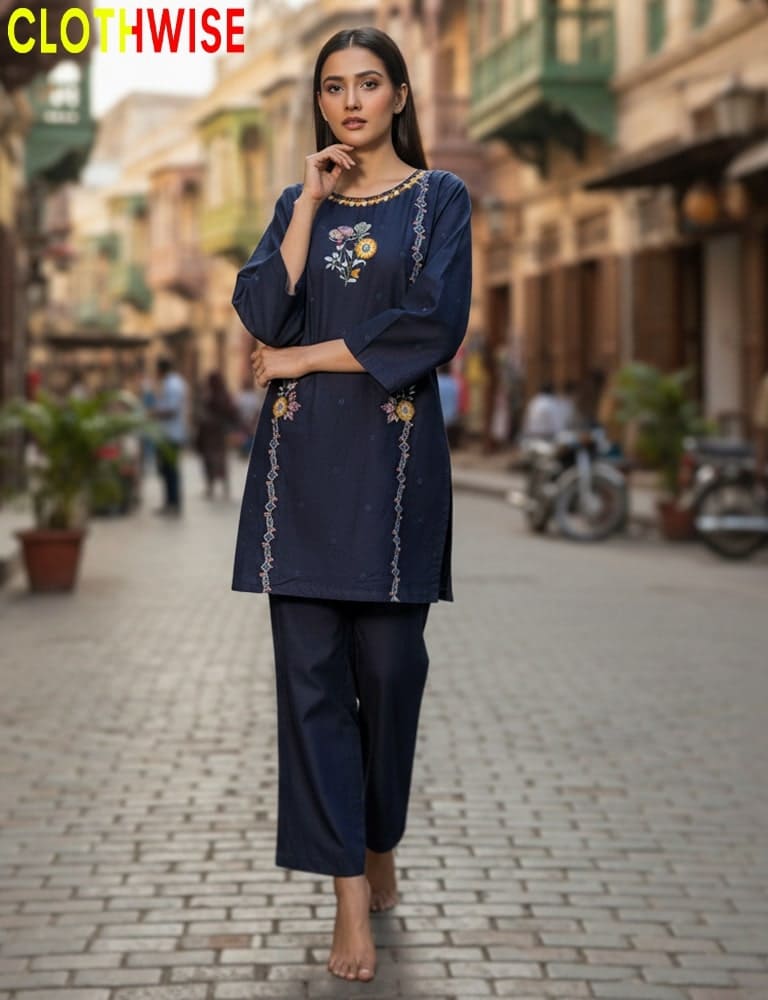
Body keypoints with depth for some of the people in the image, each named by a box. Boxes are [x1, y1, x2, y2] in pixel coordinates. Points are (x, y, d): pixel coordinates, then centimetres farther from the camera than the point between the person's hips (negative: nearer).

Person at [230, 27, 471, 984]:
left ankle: (379, 846, 26)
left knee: (389, 665, 3)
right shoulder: (299, 201, 14)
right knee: (310, 672, -3)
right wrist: (310, 203, -4)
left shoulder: (438, 197, 5)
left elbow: (433, 327, -10)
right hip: (302, 460, 3)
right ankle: (350, 891, 2)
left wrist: (302, 357, -6)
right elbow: (262, 312, -2)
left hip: (392, 458, -2)